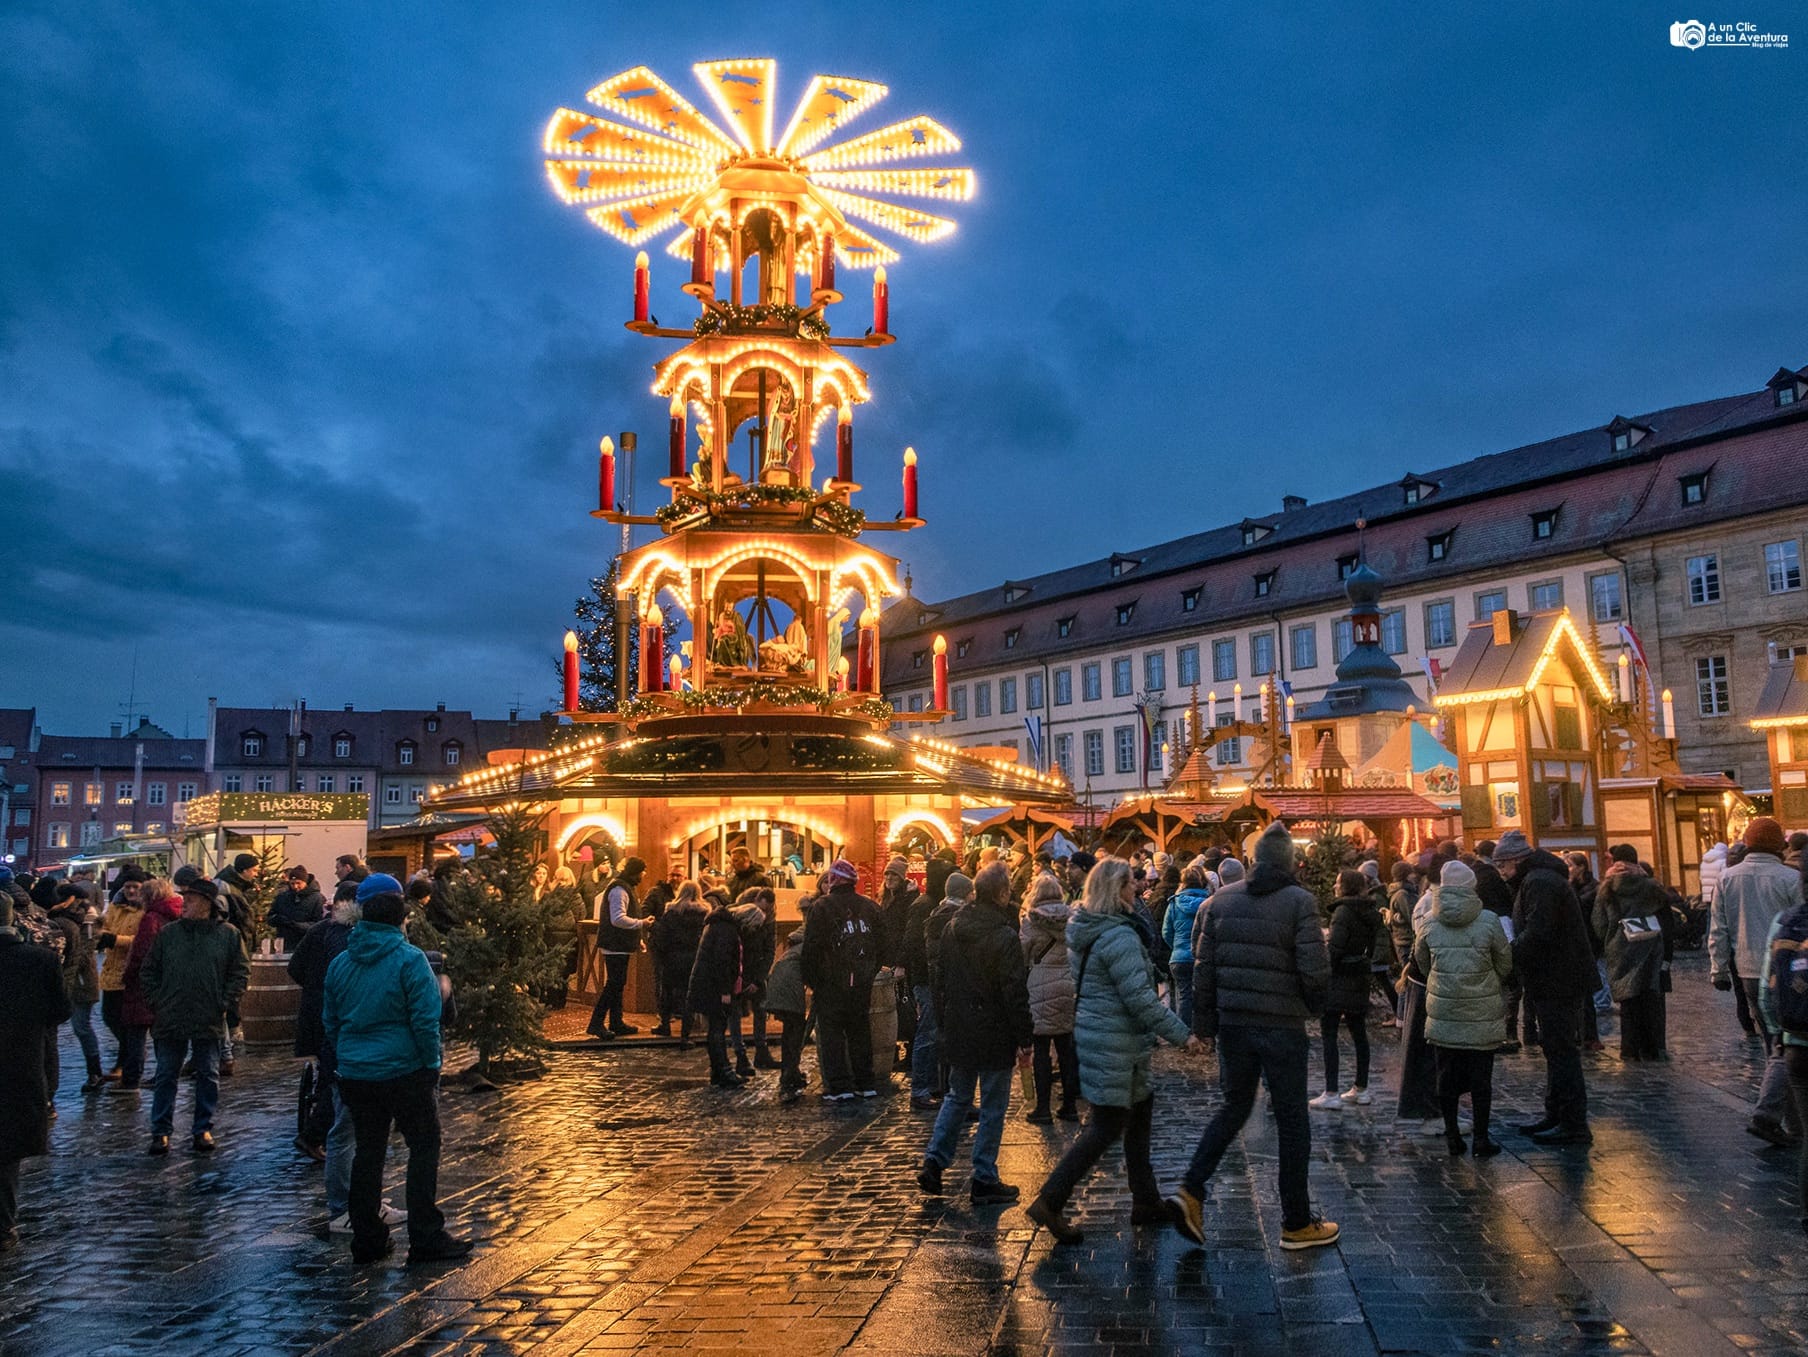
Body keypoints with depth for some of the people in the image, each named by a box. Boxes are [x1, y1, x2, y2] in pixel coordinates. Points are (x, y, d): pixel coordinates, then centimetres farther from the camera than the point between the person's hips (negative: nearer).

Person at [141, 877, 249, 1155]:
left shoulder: (228, 934, -2)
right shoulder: (169, 933, 2)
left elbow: (241, 971, 2)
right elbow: (149, 971, 9)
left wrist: (226, 1002, -6)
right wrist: (156, 1002, 0)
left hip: (209, 1020, -1)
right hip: (170, 1020, 1)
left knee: (208, 1076, 8)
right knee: (166, 1076, 7)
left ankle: (203, 1129, 20)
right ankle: (161, 1131, 17)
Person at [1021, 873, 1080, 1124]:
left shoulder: (1032, 920, -8)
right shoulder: (1072, 917, 4)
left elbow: (1023, 955, -3)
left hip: (1042, 989, -4)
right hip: (1069, 987, 4)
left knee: (1042, 1049, 3)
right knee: (1067, 1047, 11)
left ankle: (1042, 1108, 5)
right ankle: (1069, 1105, 16)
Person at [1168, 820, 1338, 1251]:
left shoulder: (1223, 899, 3)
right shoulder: (1300, 901, -10)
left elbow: (1203, 964, 3)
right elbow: (1315, 971, -15)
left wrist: (1204, 1021, 11)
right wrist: (1314, 1005, 5)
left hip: (1232, 1022, 4)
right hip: (1282, 1026, -4)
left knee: (1235, 1105, 19)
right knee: (1292, 1120, 9)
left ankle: (1191, 1191, 6)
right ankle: (1296, 1224, 20)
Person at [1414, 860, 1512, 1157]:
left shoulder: (1430, 923, -3)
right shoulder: (1488, 921, -10)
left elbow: (1422, 962, 10)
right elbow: (1505, 964, 1)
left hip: (1443, 1011, 2)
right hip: (1483, 1013, -2)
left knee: (1447, 1074, 10)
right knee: (1481, 1075, 6)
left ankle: (1452, 1134, 16)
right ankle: (1481, 1139, 12)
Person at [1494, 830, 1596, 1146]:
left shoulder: (1539, 882, -18)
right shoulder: (1536, 879, 16)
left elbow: (1537, 934, -27)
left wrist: (1508, 953, -16)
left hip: (1558, 982, -11)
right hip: (1557, 980, 11)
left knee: (1561, 1052, -6)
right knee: (1557, 1049, 17)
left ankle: (1574, 1126, -1)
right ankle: (1555, 1116, 27)